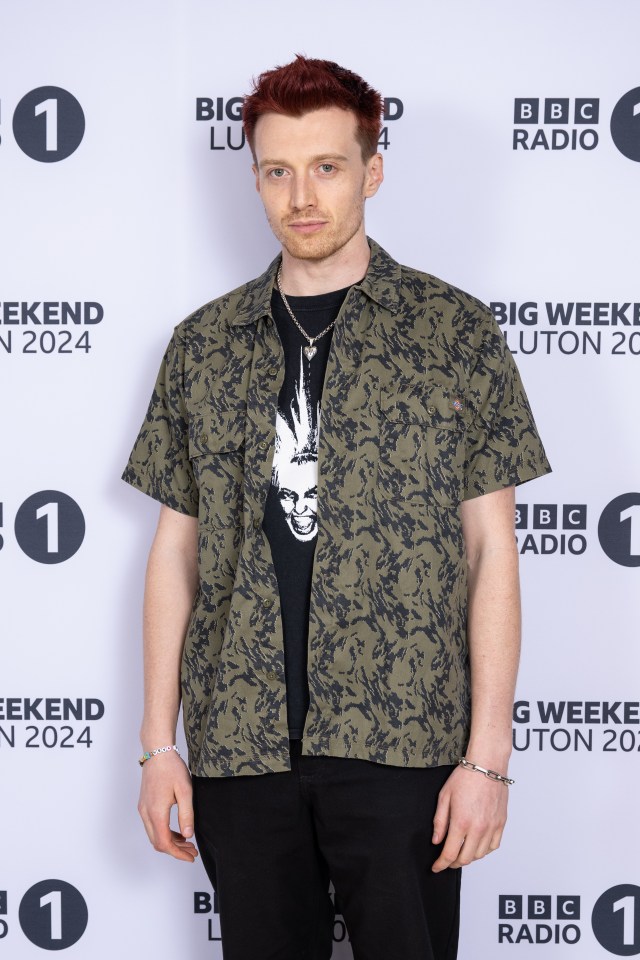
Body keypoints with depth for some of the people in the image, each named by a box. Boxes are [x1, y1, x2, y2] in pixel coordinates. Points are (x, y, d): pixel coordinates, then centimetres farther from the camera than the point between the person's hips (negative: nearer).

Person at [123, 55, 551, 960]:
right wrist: (159, 745, 6)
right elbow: (177, 547, 10)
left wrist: (488, 756, -6)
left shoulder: (455, 331, 1)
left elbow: (491, 547, -1)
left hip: (404, 744, -2)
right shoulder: (203, 344, 9)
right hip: (239, 748, 3)